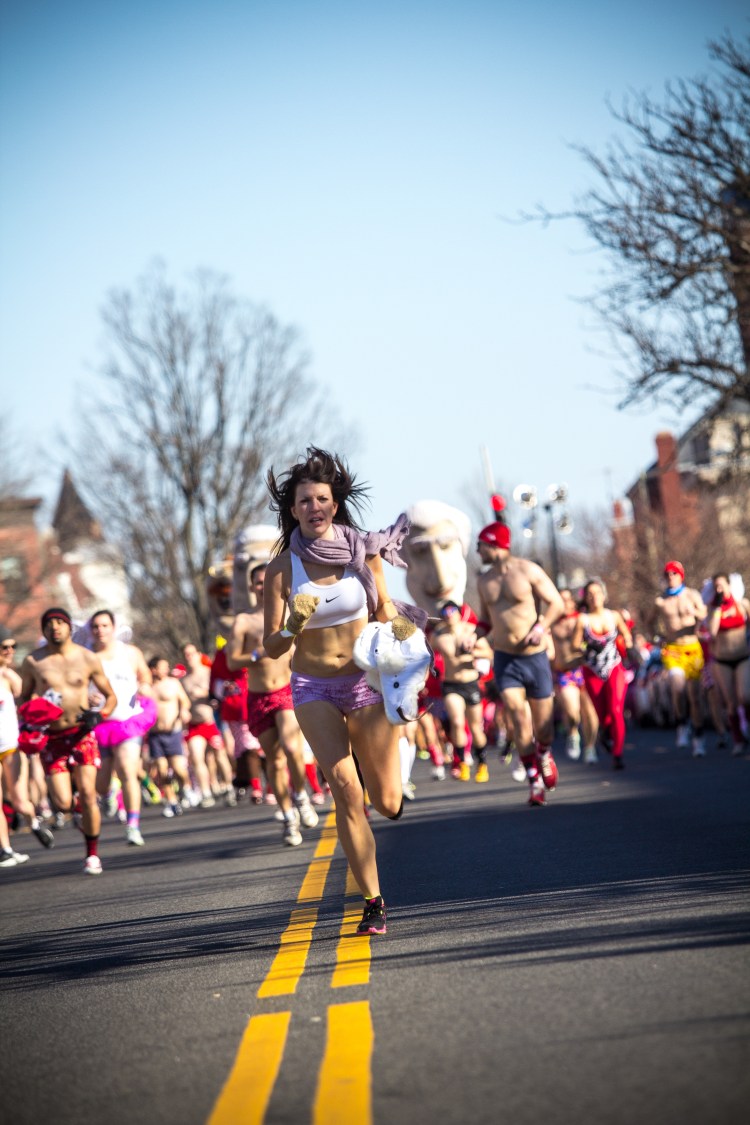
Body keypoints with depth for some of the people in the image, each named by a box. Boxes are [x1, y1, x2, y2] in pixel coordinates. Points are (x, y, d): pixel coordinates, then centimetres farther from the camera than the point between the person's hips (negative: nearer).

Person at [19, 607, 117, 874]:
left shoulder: (87, 659, 1)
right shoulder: (33, 662, 1)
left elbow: (111, 696, 9)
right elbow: (24, 698, 14)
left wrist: (99, 715, -10)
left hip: (81, 734, 0)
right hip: (51, 738, 0)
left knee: (87, 794, -13)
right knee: (63, 804, -9)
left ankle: (92, 854, 3)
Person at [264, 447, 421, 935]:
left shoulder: (363, 552, -5)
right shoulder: (282, 568, -8)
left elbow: (385, 612, 8)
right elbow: (272, 648, -5)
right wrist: (293, 627, -25)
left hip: (366, 682, 1)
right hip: (314, 688, -1)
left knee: (388, 803, 2)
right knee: (344, 785, -21)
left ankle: (379, 753, 41)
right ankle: (373, 901, -11)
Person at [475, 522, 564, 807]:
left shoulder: (529, 571, -7)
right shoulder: (484, 581, 8)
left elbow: (556, 603, -4)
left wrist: (540, 627, -20)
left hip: (534, 656, -3)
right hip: (504, 658, 3)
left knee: (543, 722, 5)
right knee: (517, 715, -15)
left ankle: (544, 754, 41)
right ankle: (535, 782, -9)